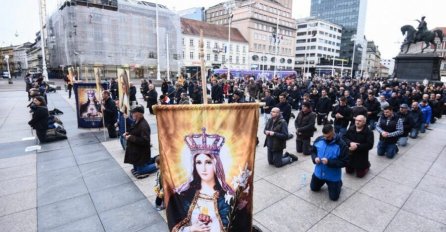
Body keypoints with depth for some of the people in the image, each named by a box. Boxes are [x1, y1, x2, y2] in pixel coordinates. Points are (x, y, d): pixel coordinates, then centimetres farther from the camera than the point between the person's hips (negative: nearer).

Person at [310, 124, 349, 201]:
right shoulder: (319, 140, -9)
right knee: (314, 188, 23)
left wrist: (329, 162, -32)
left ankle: (338, 183, 36)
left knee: (334, 197, 8)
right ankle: (323, 181, 50)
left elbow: (344, 162, -21)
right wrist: (315, 158, -17)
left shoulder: (341, 144, -22)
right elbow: (313, 151, 6)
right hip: (318, 173, 4)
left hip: (333, 176, -4)